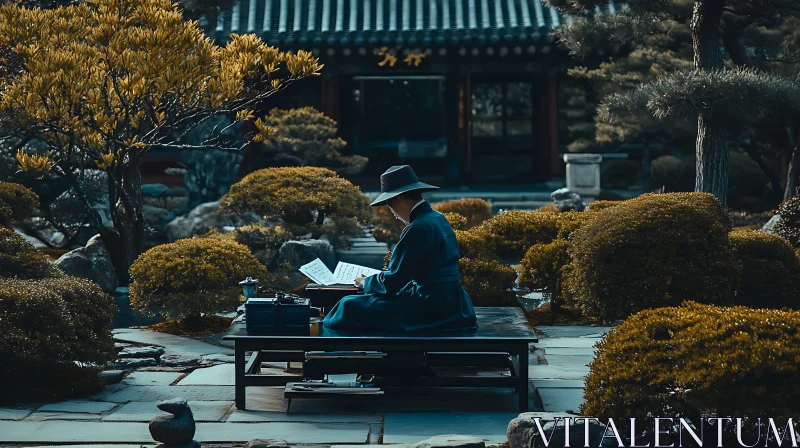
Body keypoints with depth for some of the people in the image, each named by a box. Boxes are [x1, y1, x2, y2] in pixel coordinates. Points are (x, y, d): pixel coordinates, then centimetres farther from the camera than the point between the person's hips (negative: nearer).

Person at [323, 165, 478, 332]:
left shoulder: (418, 228, -17)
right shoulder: (438, 218, 11)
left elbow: (392, 282, -14)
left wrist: (366, 282, 5)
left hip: (430, 308, -10)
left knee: (351, 306, -8)